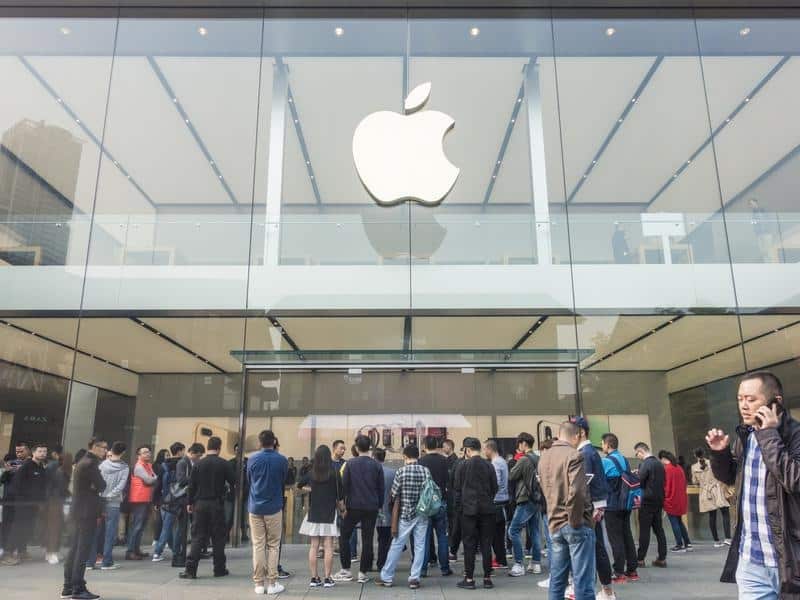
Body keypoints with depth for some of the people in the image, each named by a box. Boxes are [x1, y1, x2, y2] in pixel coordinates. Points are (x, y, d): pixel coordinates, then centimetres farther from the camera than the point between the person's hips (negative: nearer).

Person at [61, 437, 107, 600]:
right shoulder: (91, 464, -15)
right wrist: (95, 486, 4)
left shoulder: (82, 463, 16)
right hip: (86, 513, -10)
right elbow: (102, 486, -14)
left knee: (74, 550, 12)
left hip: (77, 512, 10)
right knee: (82, 551, -6)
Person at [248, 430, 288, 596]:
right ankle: (272, 583, 7)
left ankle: (259, 583, 10)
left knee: (258, 545, 7)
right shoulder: (282, 460, -7)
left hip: (255, 507, 1)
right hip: (274, 507, -1)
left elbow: (249, 480, 11)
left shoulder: (252, 459, -3)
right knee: (273, 546, 6)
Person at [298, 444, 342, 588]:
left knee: (314, 547, 7)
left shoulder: (311, 473, -1)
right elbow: (341, 493, -5)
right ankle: (327, 579, 3)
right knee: (328, 547, 1)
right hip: (329, 513, -3)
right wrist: (338, 502, 13)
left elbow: (299, 485, 15)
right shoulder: (334, 473, -9)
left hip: (313, 513, 3)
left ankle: (314, 578, 10)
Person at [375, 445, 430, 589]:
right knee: (420, 546, 9)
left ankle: (386, 577, 17)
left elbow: (393, 495, -5)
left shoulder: (401, 471, -10)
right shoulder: (426, 471, -2)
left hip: (406, 514, -2)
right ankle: (414, 578, 11)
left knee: (396, 545, 7)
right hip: (423, 514, 2)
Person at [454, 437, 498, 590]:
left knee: (469, 544, 5)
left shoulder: (465, 465, -9)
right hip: (487, 509, 3)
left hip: (469, 509, -3)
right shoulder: (489, 465, -1)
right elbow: (495, 488, 4)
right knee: (486, 544, 9)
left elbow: (457, 486, 0)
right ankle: (487, 578, 12)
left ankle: (469, 579, 8)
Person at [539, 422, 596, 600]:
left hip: (555, 524, 7)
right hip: (577, 524, -7)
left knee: (557, 580, 11)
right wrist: (576, 521, -12)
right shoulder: (574, 455, -12)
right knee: (582, 581, -1)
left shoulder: (544, 457, 13)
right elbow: (576, 492, -22)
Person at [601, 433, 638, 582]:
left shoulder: (606, 461, -13)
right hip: (626, 504, 7)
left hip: (612, 506, -7)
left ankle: (619, 573, 2)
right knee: (627, 535, 12)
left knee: (616, 538, -1)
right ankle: (632, 570, 16)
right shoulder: (625, 460, 9)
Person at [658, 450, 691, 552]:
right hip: (681, 499, 8)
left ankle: (680, 545, 3)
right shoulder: (679, 468, 8)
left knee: (674, 523, 1)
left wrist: (665, 498, -5)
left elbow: (665, 486, -15)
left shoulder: (666, 469, -14)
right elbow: (683, 483, 13)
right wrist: (680, 495, 18)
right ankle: (688, 544, 17)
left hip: (671, 500, -8)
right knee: (679, 522, 17)